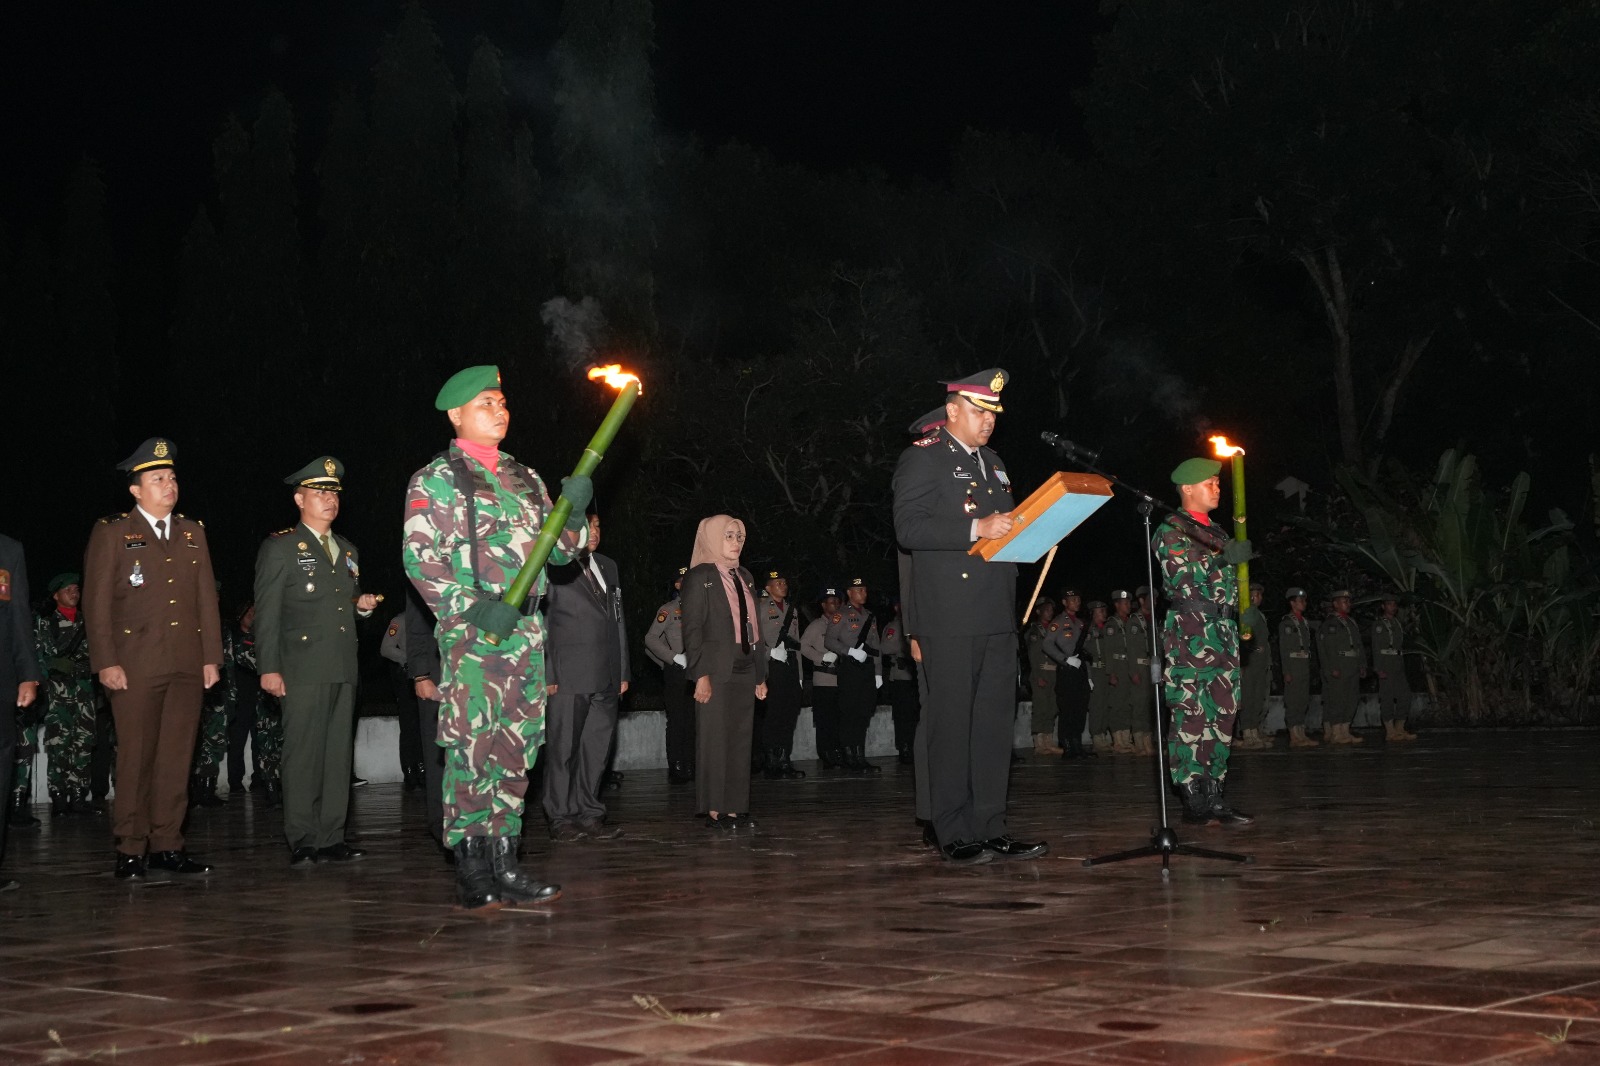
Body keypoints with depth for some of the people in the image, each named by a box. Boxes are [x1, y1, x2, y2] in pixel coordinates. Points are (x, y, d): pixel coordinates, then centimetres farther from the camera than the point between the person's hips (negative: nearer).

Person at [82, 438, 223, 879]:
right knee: (135, 759, -2)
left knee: (177, 758, 5)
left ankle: (168, 845, 10)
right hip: (135, 666, -4)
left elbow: (207, 598, 15)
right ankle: (130, 851, 4)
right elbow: (96, 602, -2)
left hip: (187, 666, 4)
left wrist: (212, 657, 8)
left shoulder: (193, 533, 16)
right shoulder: (112, 533, 3)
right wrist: (105, 663, -9)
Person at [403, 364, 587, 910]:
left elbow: (560, 550, 19)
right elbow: (419, 557, -8)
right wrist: (473, 607, -19)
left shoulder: (525, 479, 19)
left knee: (515, 750, 6)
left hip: (526, 633, 6)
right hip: (470, 634, -6)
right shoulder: (436, 480, 1)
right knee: (470, 749, -9)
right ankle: (471, 871, -5)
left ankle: (504, 862, 12)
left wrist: (573, 510, -1)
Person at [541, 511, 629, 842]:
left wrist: (623, 671, 16)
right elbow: (541, 624, -5)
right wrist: (547, 675, -11)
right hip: (568, 677, -6)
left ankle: (589, 816, 12)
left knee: (597, 747, 6)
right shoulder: (552, 569, -3)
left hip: (605, 678, 6)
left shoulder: (608, 566, 19)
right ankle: (561, 818, 5)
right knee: (563, 748, -1)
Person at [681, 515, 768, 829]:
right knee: (714, 739, -4)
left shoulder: (745, 578, 18)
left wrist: (760, 675, 15)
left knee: (740, 741, 5)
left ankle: (735, 808, 9)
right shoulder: (699, 577, -3)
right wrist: (701, 674, -16)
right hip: (717, 671, -6)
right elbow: (692, 628, -8)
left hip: (744, 671, 6)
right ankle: (714, 810, 0)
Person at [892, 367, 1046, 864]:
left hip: (998, 617, 8)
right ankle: (954, 836, 0)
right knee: (951, 725, -4)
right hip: (949, 618, -7)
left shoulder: (992, 463, 21)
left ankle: (991, 829, 12)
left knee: (995, 724, 7)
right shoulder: (922, 459, -3)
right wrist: (976, 529, -23)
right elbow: (909, 528, -15)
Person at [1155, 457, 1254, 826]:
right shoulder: (1171, 530, -3)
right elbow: (1180, 575, -17)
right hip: (1189, 631, -8)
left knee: (1222, 716, 6)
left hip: (1223, 630, 8)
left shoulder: (1216, 532, 22)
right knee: (1191, 716, -11)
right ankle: (1193, 800, -11)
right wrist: (1224, 557, -22)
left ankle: (1213, 797, 9)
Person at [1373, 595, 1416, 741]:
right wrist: (1379, 669, -16)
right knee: (1387, 697, -6)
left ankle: (1400, 729, 11)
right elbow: (1376, 648, -8)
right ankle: (1390, 731, -4)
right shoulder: (1378, 625, -2)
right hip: (1385, 663, -7)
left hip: (1399, 663, 7)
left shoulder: (1398, 623, 19)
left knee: (1405, 696, 5)